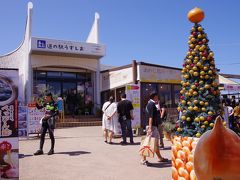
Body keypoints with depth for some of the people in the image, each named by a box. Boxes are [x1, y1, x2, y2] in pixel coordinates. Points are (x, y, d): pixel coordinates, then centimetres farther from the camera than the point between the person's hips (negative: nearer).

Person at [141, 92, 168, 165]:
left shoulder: (151, 104, 17)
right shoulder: (151, 104, -13)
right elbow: (150, 117, -22)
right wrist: (150, 128, -27)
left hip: (154, 126, 10)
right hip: (152, 126, -10)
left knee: (156, 142, 16)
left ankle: (160, 158, 26)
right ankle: (143, 159, -5)